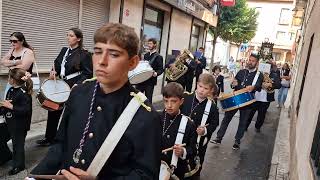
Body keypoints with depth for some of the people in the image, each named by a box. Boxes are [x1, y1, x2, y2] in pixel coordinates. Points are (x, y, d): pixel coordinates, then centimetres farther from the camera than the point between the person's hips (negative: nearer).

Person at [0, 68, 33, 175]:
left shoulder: (24, 93, -23)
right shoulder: (11, 90, 4)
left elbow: (26, 110, -28)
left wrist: (11, 106, -28)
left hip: (19, 125, -9)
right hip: (9, 122, 9)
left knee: (17, 144, 6)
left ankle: (18, 165, 24)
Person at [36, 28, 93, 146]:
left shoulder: (84, 54, -11)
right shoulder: (64, 51, 11)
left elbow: (87, 74, -14)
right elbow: (57, 64, 17)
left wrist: (77, 85, -24)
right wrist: (54, 72, -4)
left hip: (75, 89, -7)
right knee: (53, 110, 13)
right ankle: (49, 138, 29)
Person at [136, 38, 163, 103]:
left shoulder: (158, 57, -4)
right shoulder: (146, 55, 15)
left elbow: (161, 69, -8)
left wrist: (156, 73, -27)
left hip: (150, 81, -6)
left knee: (148, 99, 3)